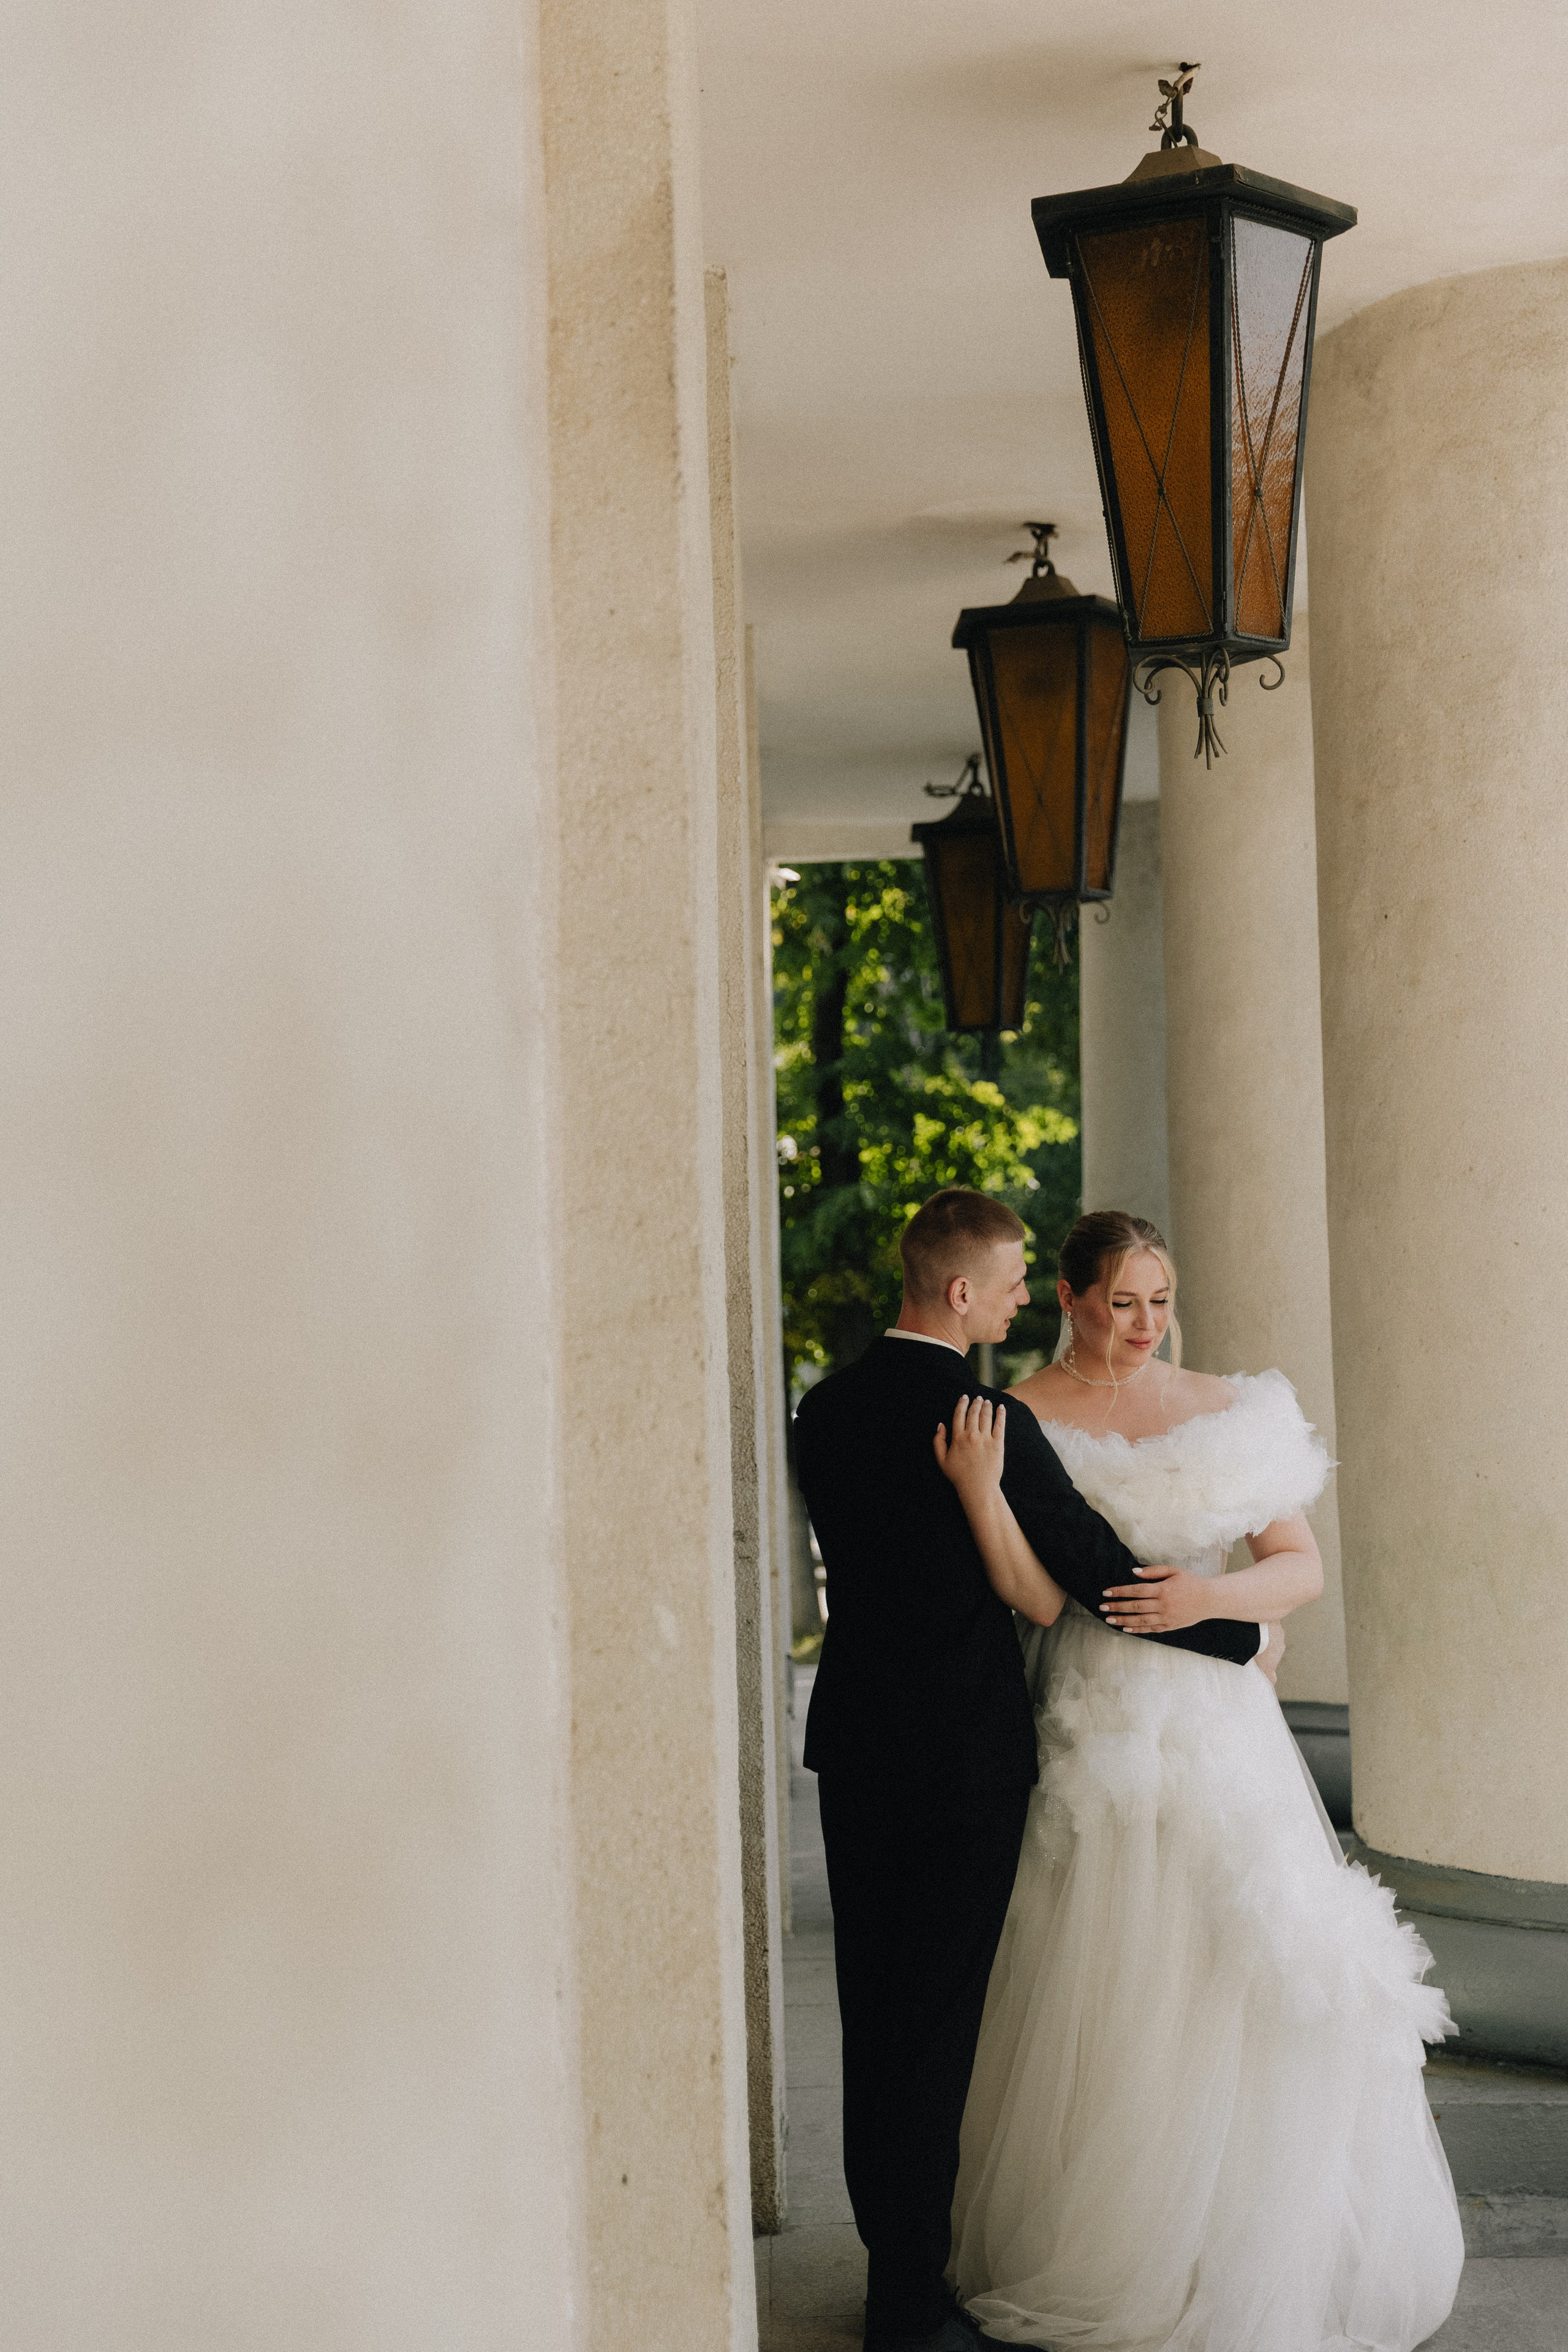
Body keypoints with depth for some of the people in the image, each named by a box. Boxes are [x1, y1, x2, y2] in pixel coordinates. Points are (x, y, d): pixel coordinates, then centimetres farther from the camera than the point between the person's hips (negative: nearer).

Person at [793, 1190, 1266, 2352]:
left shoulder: (827, 1408, 2)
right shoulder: (993, 1427, -19)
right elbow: (1109, 1580, -14)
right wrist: (1244, 1637, 0)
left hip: (854, 1743, 7)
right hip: (967, 1752, -7)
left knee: (873, 2007, 15)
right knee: (937, 2018, 0)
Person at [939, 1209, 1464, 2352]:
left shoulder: (1226, 1408, 7)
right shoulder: (1022, 1421, -1)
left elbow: (1303, 1567, 6)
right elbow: (1040, 1594, -10)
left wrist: (1213, 1596, -12)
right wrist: (978, 1488, -24)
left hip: (1220, 1730, 3)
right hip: (1090, 1732, -2)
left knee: (1255, 1978, 2)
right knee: (1102, 1991, 1)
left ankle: (1261, 2260, 17)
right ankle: (1098, 2251, 16)